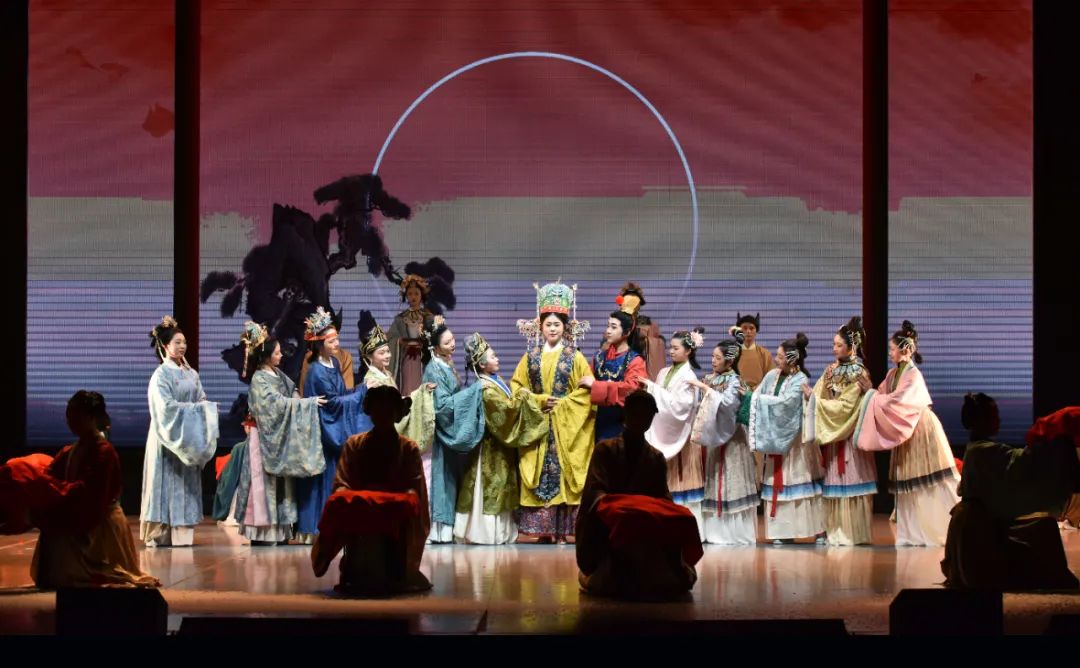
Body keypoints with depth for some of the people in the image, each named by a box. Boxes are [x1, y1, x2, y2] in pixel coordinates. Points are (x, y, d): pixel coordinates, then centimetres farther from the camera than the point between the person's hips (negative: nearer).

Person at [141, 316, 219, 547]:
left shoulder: (191, 374, 14)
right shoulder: (161, 374, -6)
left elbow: (202, 401, 12)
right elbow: (165, 406, -16)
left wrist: (205, 408, -9)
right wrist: (192, 408, -16)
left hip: (189, 438, 6)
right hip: (169, 437, -6)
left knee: (187, 484, 2)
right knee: (166, 482, -6)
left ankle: (181, 532, 3)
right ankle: (160, 534, -4)